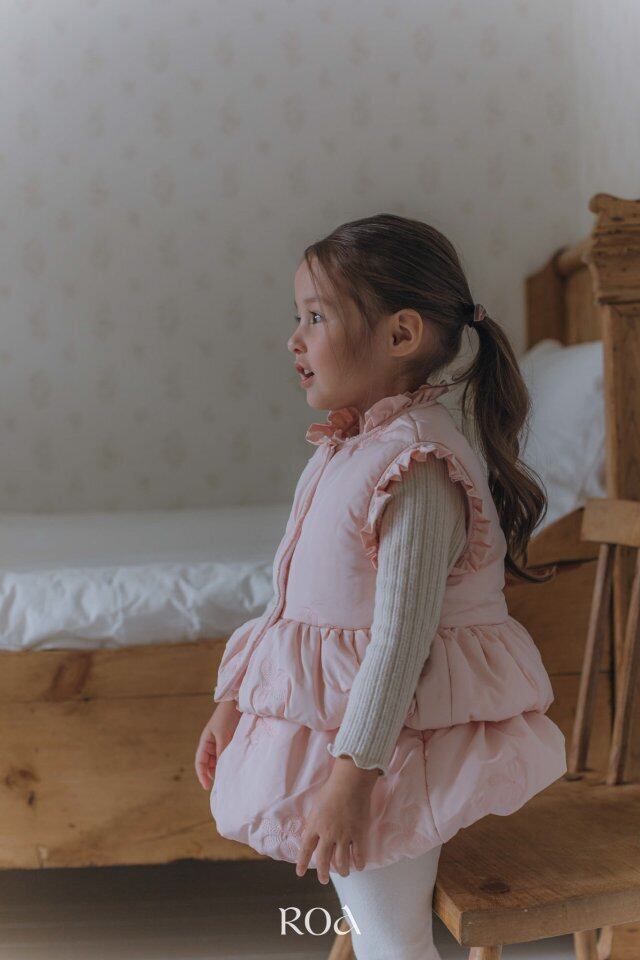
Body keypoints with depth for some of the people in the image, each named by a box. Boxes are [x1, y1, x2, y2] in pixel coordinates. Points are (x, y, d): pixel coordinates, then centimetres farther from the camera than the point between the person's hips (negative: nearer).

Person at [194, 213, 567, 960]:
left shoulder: (418, 468, -23)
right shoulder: (343, 448, 6)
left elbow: (400, 638, -25)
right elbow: (294, 595, 13)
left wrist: (352, 773, -24)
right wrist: (234, 699, 15)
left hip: (394, 732, -9)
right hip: (326, 717, 9)